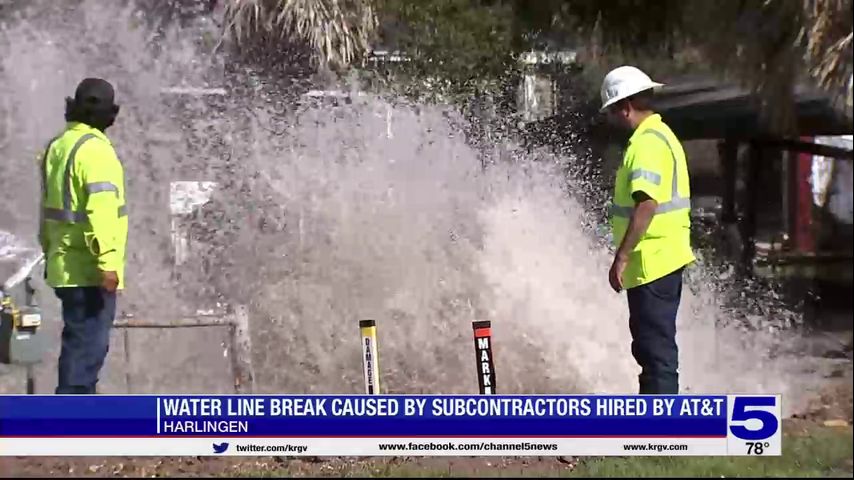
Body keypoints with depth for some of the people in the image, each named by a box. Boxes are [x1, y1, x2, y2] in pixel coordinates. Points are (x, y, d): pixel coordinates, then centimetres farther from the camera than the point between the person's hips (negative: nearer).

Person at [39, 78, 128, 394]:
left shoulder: (57, 147, 14)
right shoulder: (95, 149, -14)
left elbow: (48, 209, 20)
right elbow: (100, 210, -23)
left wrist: (49, 252, 27)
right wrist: (108, 263, -24)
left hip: (65, 267, 9)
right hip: (89, 271, -9)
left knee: (80, 340, 18)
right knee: (88, 344, -7)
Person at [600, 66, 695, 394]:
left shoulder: (647, 143, -16)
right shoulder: (660, 136, 17)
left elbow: (647, 204, -26)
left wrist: (621, 257, -26)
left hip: (652, 262, -11)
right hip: (665, 259, 11)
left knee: (655, 346, -7)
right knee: (653, 344, 18)